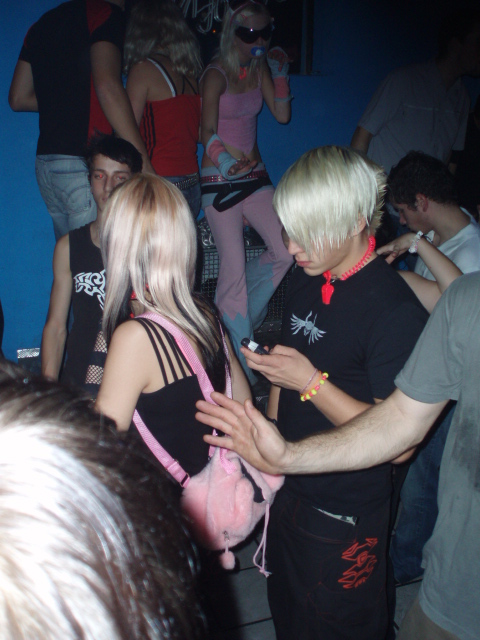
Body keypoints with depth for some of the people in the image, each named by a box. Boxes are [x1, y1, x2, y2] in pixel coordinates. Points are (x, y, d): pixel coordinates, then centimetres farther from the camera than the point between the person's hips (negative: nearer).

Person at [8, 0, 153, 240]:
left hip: (45, 162, 8)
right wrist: (143, 161, -21)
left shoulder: (42, 23, 21)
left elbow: (18, 98, 22)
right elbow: (107, 86, -20)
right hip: (84, 164, -8)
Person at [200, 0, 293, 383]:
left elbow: (282, 114, 6)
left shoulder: (260, 67, 10)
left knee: (285, 251, -2)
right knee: (234, 266, -11)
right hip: (220, 179, -7)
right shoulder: (216, 75, -9)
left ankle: (241, 311, 25)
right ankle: (238, 365, -1)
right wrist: (227, 160, -36)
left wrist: (279, 73, -5)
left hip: (255, 176, 7)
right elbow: (208, 132, -18)